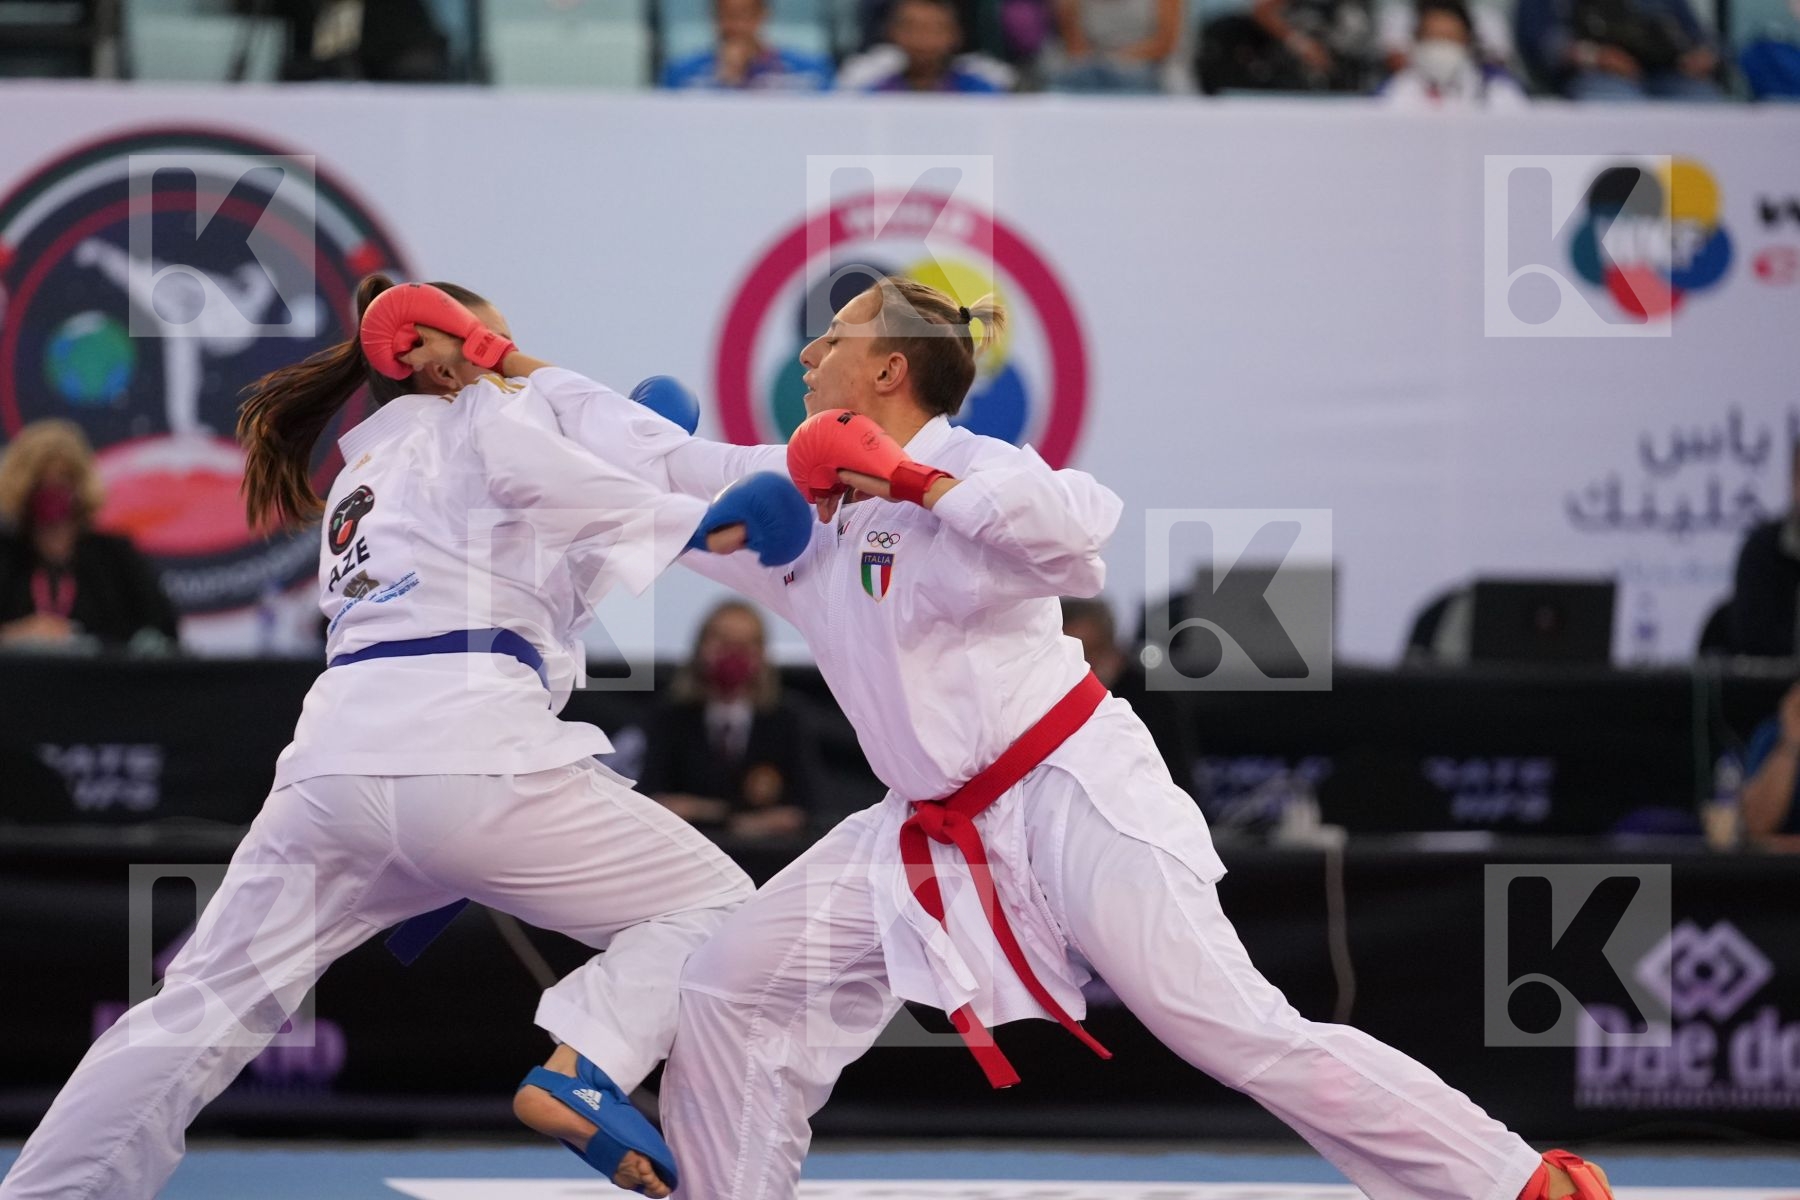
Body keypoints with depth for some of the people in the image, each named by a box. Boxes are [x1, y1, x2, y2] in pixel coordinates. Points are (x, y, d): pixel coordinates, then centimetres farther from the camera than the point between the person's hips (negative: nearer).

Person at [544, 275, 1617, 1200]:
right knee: (736, 989, -2)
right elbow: (650, 460, 17)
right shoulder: (801, 493, 10)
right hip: (937, 832, 8)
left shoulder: (966, 465, -11)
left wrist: (913, 481, -25)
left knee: (1242, 1034, -13)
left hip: (1070, 800, -7)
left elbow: (1081, 525, -30)